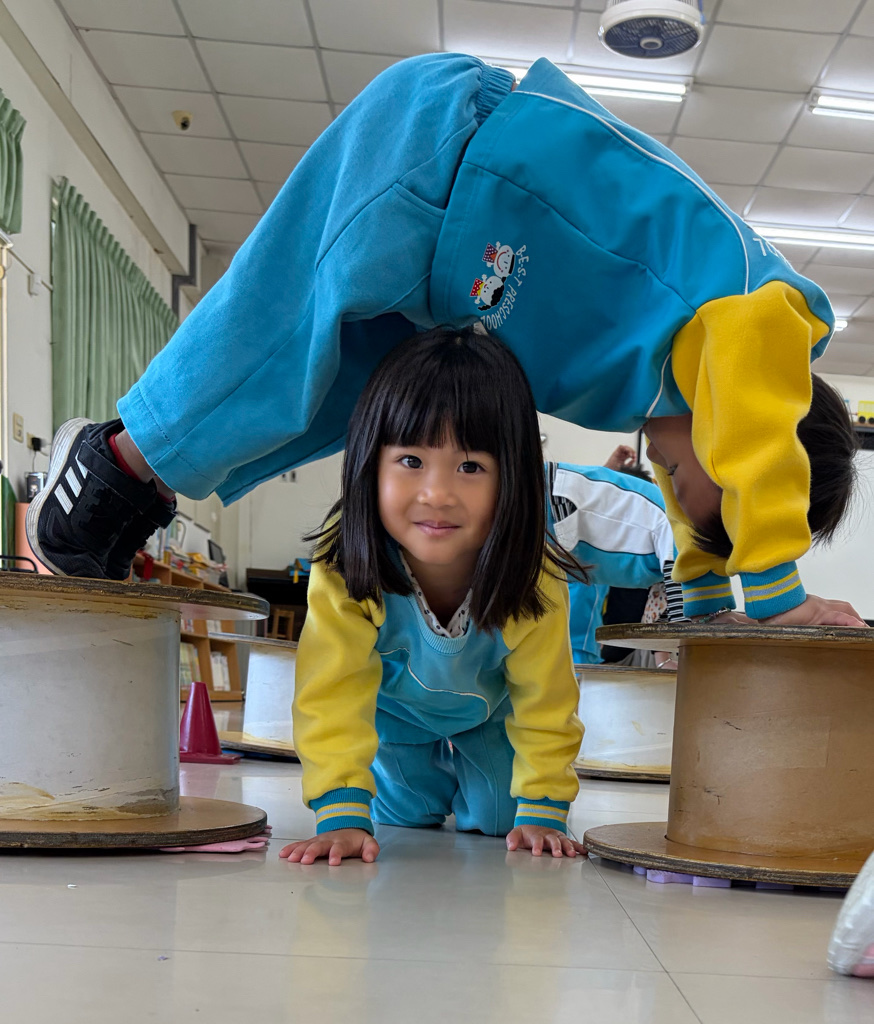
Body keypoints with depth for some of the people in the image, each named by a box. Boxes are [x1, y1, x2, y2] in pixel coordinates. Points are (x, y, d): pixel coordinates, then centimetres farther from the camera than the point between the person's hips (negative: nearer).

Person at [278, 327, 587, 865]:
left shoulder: (533, 579, -37)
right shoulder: (343, 570, -40)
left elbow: (546, 704, -23)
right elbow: (333, 697, -36)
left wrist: (542, 813, -25)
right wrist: (342, 817, -44)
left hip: (491, 719, 0)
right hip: (393, 715, 0)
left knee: (496, 823, -3)